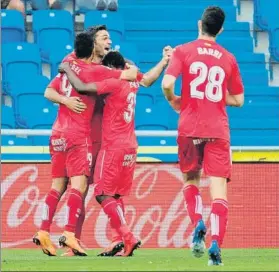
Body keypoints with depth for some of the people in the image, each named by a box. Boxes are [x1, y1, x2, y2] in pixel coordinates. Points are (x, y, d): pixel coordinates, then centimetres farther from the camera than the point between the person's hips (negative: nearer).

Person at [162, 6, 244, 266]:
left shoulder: (183, 51, -1)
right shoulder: (228, 58, 6)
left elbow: (167, 83, -14)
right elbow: (238, 99, 12)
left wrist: (173, 101, 6)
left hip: (190, 127, 0)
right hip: (218, 130, 0)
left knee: (190, 179, 20)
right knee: (218, 187, -3)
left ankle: (198, 225, -5)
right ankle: (216, 244, -18)